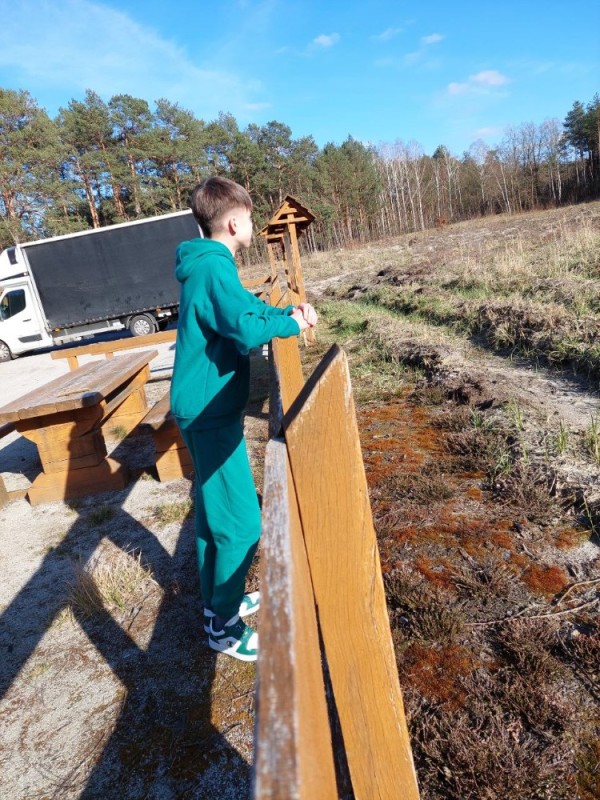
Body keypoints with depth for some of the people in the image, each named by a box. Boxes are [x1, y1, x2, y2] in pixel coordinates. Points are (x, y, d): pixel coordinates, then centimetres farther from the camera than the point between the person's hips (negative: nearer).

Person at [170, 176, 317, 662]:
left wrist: (288, 312, 5)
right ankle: (225, 627, 16)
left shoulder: (207, 265, 13)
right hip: (211, 412, -10)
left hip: (202, 408, 10)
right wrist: (291, 324, -13)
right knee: (241, 522, -1)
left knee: (214, 511, 20)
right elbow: (248, 330, -32)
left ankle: (218, 601, 37)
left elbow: (248, 307, 22)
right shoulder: (214, 268, -18)